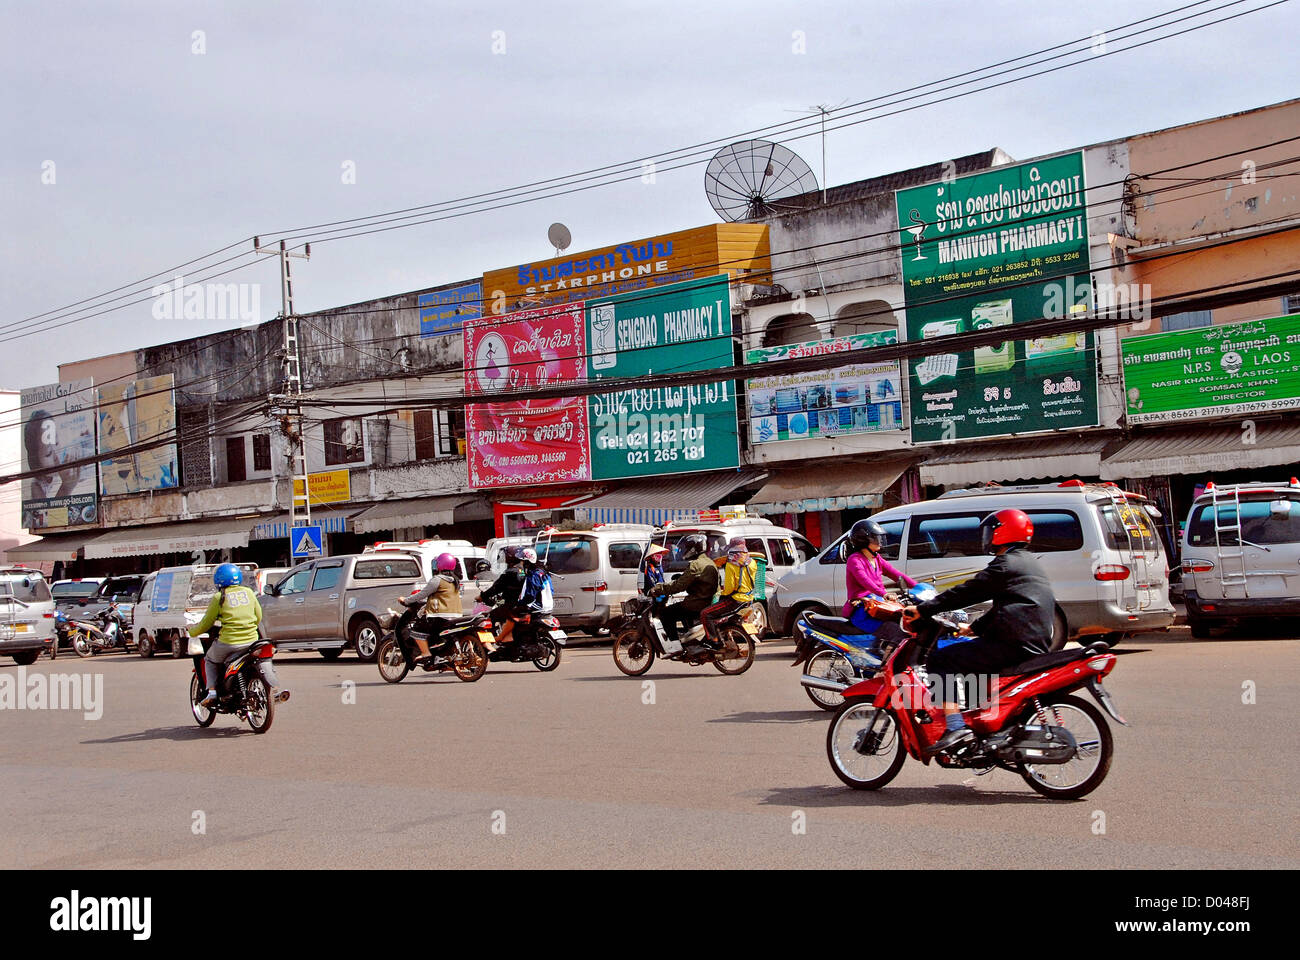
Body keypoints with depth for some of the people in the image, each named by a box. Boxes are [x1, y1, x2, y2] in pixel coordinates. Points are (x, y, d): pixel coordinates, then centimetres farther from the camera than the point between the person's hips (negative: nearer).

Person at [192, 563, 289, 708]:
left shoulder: (219, 598, -1)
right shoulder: (249, 592, 9)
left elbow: (205, 624, 5)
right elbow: (259, 617, 15)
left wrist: (192, 630, 24)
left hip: (228, 644, -3)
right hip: (251, 641, 3)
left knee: (210, 660, 26)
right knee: (264, 658, 29)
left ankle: (212, 692, 9)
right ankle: (274, 689, 10)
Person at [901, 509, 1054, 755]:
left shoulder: (1006, 564, -9)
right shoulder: (1030, 563, 21)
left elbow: (965, 593, -11)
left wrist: (922, 610, -8)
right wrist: (974, 627, 37)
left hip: (1013, 645, -10)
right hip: (1036, 645, 10)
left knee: (939, 661, -8)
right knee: (966, 654, 31)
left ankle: (956, 726, -21)